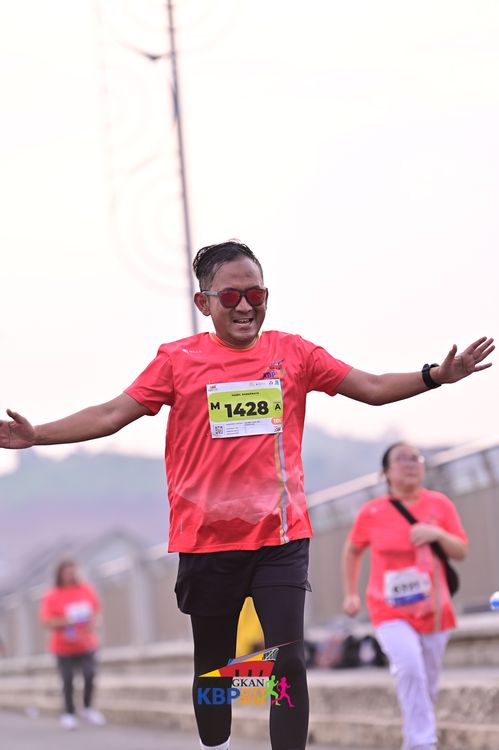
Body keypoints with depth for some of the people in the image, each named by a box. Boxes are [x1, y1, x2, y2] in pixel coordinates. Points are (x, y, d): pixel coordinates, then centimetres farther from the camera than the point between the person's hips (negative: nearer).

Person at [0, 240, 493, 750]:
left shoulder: (293, 353, 3)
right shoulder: (179, 360, -1)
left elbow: (373, 388, 5)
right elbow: (113, 413, -4)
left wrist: (436, 376, -9)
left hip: (281, 538, 0)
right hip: (206, 538, 0)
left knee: (288, 660, -10)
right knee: (212, 665, 13)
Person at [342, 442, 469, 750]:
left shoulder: (440, 504, 0)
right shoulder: (371, 513, -3)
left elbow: (461, 551, 1)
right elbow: (353, 550, 14)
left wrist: (438, 534, -17)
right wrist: (351, 594, 12)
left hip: (433, 610, 3)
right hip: (390, 611, -3)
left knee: (427, 685, 11)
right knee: (410, 667, -27)